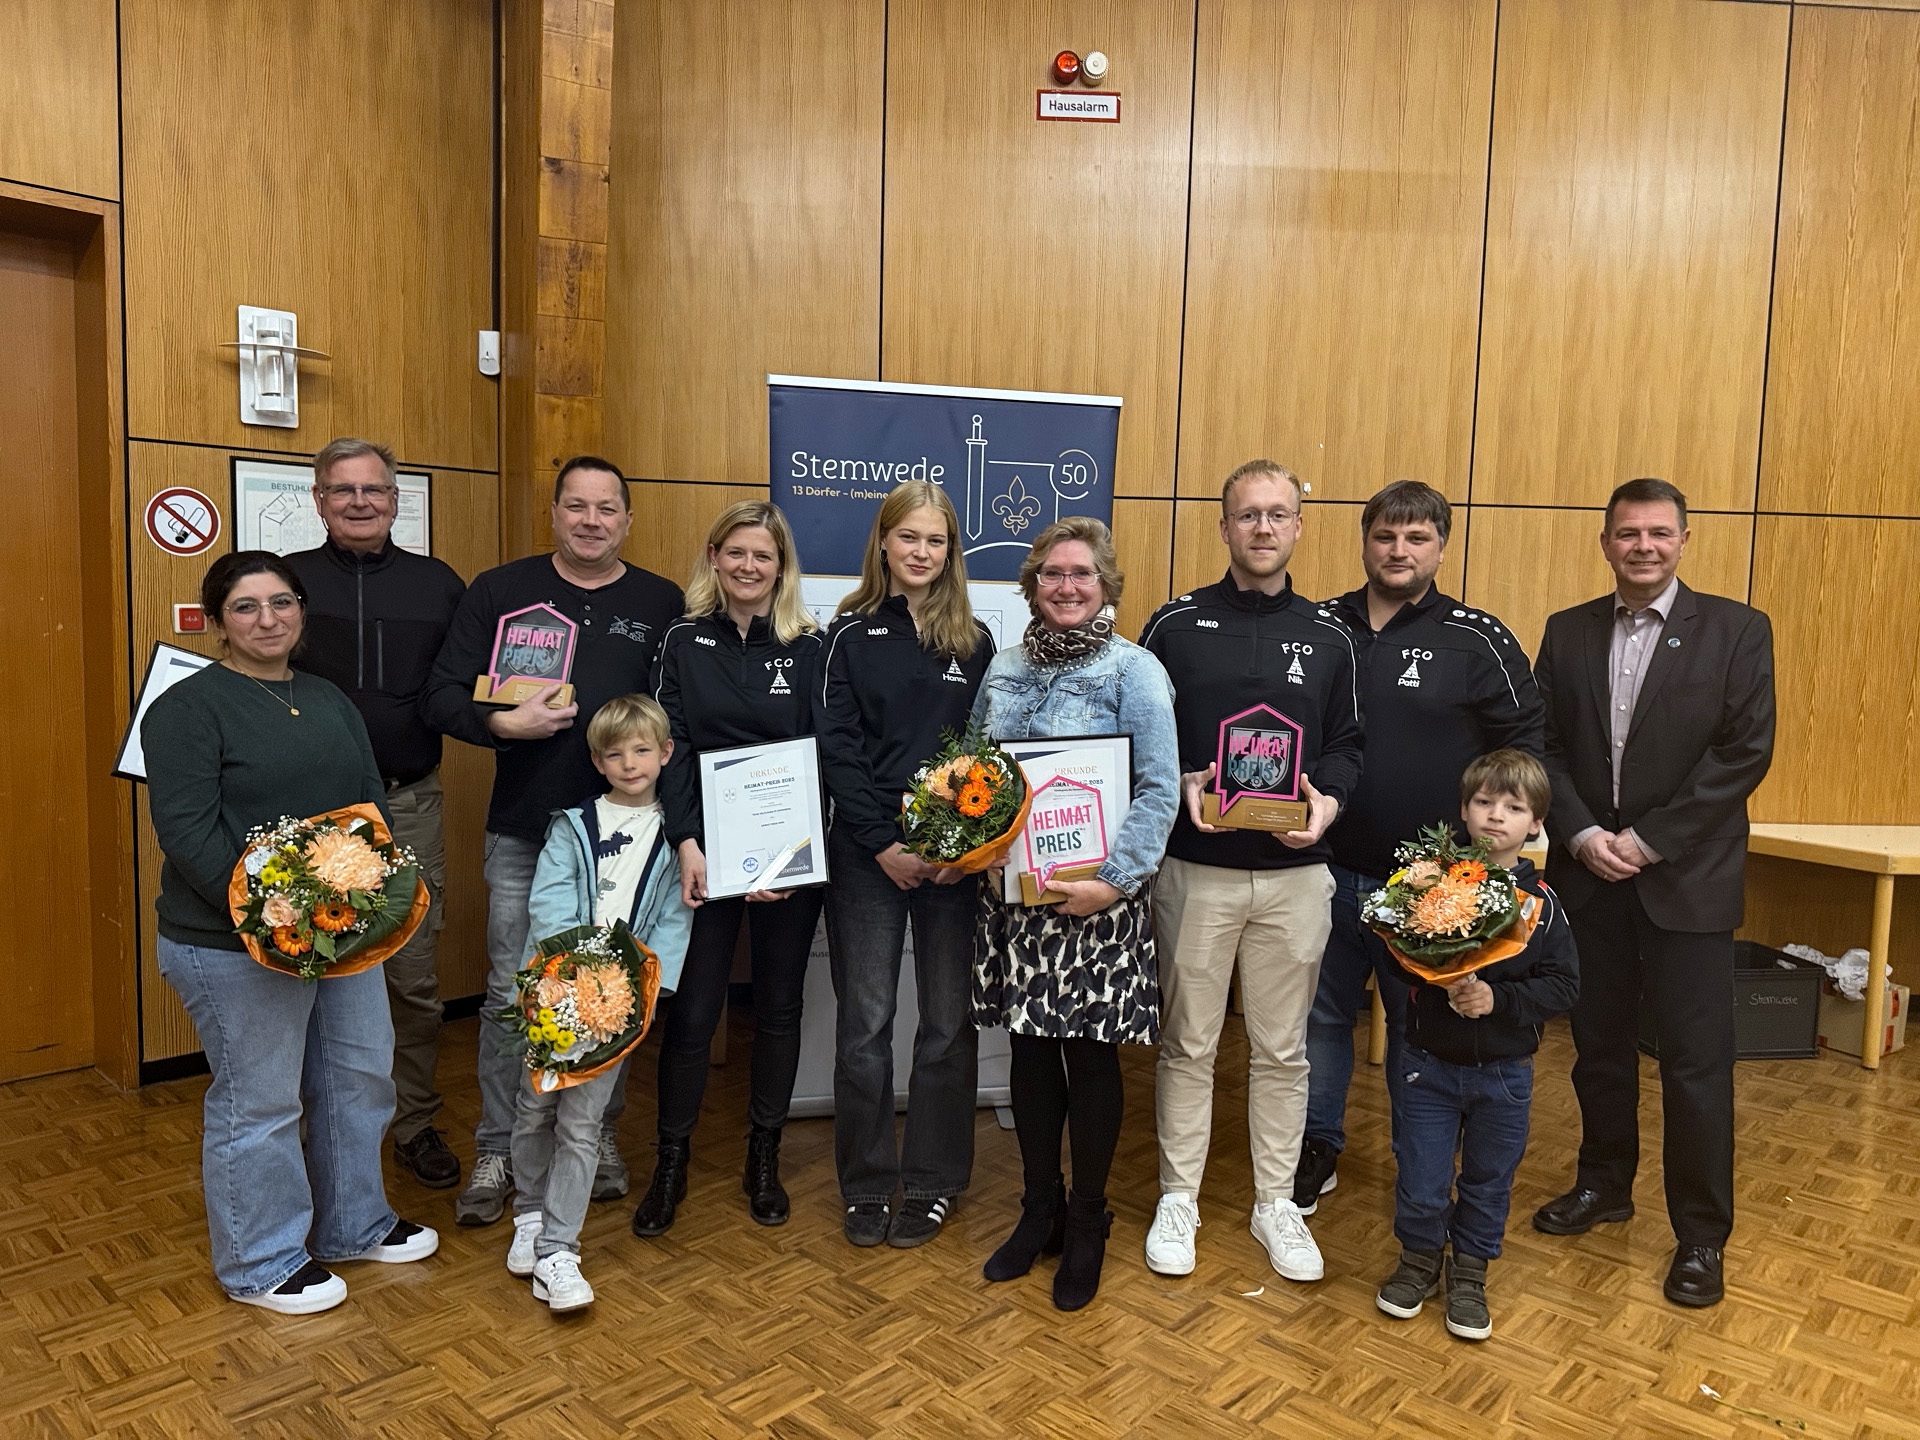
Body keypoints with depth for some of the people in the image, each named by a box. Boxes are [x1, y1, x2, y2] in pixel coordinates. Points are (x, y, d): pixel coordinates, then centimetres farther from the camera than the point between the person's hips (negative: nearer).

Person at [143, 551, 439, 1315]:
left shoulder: (328, 699, 12)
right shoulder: (188, 707, -10)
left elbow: (370, 798, 13)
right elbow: (188, 830, -17)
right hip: (236, 946, -7)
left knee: (360, 1077, 16)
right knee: (258, 1103, 4)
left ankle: (353, 1225, 35)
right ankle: (260, 1264, 24)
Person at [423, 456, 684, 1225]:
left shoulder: (663, 604, 4)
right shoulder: (499, 591, 2)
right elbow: (442, 696, -1)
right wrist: (506, 724, -18)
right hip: (522, 833, 0)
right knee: (512, 994, 7)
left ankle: (599, 1134, 30)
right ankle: (497, 1152, 23)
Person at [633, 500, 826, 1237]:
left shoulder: (808, 647, 1)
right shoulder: (683, 640, 2)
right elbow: (671, 745, -4)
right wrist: (687, 843, -15)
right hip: (703, 849, 0)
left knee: (778, 1005, 11)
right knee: (691, 1009, 2)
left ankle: (763, 1157, 28)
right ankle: (671, 1161, 21)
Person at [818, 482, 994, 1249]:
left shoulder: (974, 641, 8)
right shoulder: (852, 633, 3)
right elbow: (837, 747, -3)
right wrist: (884, 844, -11)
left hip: (955, 853, 1)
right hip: (867, 853, -1)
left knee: (948, 1021, 6)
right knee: (865, 1022, 4)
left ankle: (933, 1184, 22)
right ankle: (866, 1185, 20)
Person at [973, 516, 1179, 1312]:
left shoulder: (1134, 671, -6)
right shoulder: (1003, 669, 10)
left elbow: (1160, 789, -11)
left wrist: (1114, 878, -19)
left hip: (1094, 897, -4)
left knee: (1090, 1057, 6)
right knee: (1029, 1050, 12)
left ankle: (1086, 1222, 25)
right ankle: (1039, 1209, 30)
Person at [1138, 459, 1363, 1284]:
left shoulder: (1328, 637, 7)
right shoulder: (1176, 624, 1)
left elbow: (1345, 745, 10)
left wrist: (1327, 801, -10)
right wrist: (1181, 784, -15)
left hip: (1295, 874, 2)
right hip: (1194, 869, -1)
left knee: (1282, 1048, 11)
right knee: (1187, 1042, 8)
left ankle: (1276, 1204, 27)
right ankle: (1177, 1199, 24)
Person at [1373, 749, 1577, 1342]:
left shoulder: (1540, 902, -6)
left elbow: (1562, 984, -8)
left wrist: (1497, 999, -21)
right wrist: (1441, 984, -24)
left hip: (1504, 1071, 1)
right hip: (1430, 1063, -1)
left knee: (1489, 1180, 16)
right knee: (1421, 1181, 7)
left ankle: (1468, 1273, 37)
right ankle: (1420, 1257, 34)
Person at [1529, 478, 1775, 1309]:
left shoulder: (1736, 630, -2)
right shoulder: (1568, 633, 7)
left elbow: (1747, 752, -9)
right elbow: (1544, 745, 4)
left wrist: (1651, 839, -14)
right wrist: (1581, 834, -10)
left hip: (1687, 877, -3)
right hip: (1588, 874, 3)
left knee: (1696, 1060, 2)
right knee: (1599, 1043, 14)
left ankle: (1701, 1236, 17)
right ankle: (1603, 1184, 33)